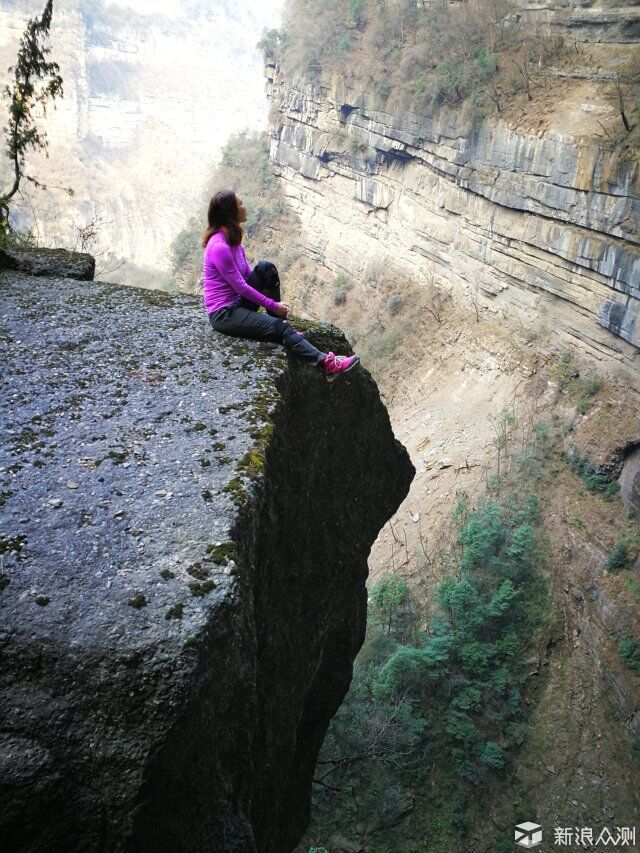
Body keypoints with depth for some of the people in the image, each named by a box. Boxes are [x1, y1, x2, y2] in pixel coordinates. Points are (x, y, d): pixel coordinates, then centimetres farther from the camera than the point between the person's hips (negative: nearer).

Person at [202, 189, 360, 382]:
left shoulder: (232, 237, 5)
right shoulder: (219, 247, -23)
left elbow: (248, 273, 11)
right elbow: (241, 287, -19)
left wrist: (274, 303, 2)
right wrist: (273, 305, -11)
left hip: (239, 302, 9)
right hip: (224, 314, -8)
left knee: (265, 268, -8)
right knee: (280, 328, -21)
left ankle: (281, 326, -5)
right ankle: (326, 364, -26)